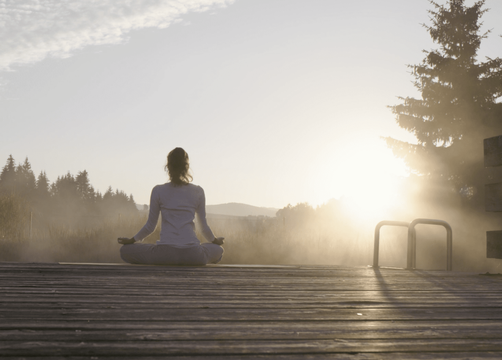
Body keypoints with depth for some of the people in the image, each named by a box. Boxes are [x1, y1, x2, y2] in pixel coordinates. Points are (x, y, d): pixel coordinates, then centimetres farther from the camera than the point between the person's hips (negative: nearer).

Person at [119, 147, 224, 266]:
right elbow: (204, 227, 13)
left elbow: (150, 226, 10)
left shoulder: (158, 191, 5)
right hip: (192, 254, 2)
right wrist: (215, 241, 35)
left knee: (125, 250, 19)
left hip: (165, 253, -2)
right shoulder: (198, 191, 8)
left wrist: (132, 240, 28)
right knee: (218, 250, 33)